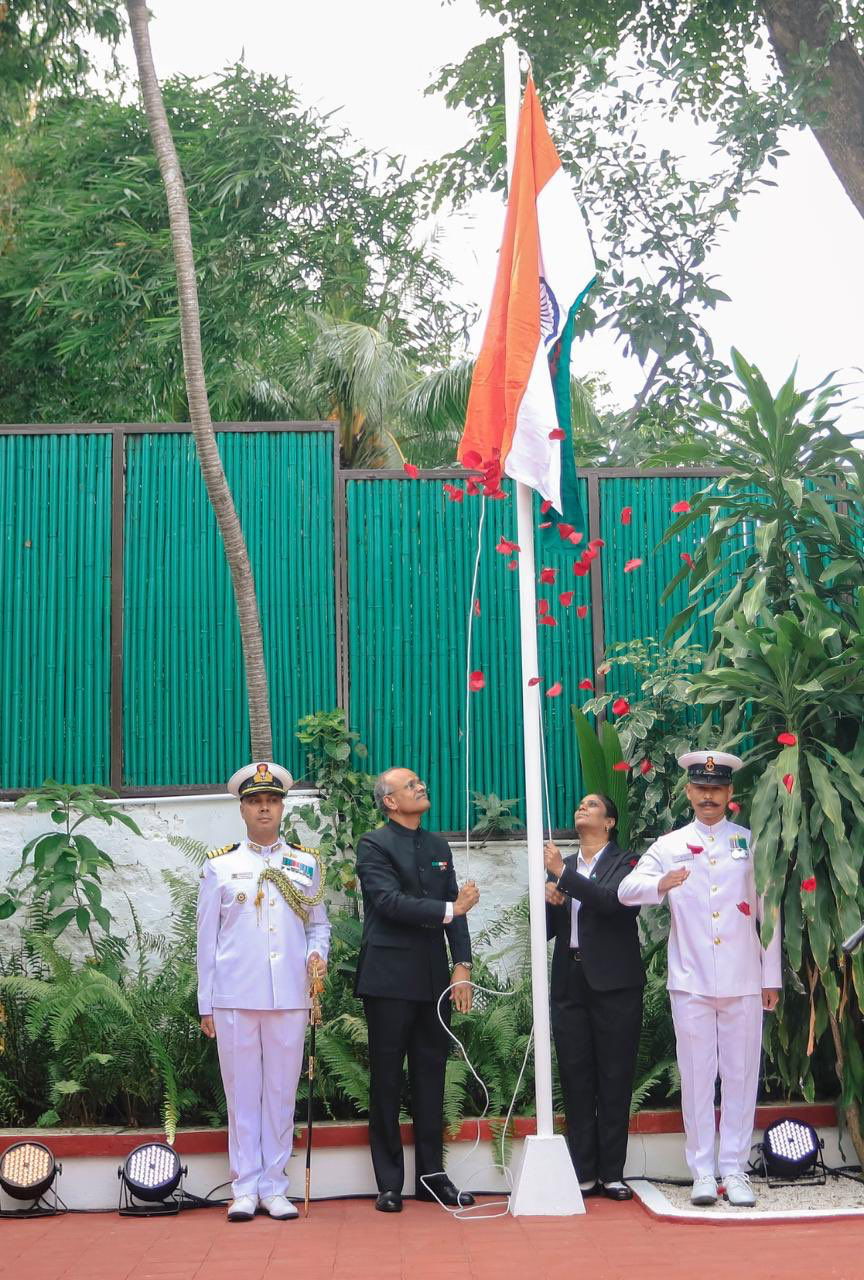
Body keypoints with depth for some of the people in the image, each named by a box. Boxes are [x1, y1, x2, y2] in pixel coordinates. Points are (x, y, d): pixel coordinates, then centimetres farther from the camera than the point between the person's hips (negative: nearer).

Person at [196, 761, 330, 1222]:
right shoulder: (219, 866, 6)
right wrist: (206, 1004, 4)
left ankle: (274, 1187, 13)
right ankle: (245, 1188, 10)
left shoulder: (305, 864, 10)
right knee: (242, 1092, 3)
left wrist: (317, 952, -8)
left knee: (282, 1092, 5)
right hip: (235, 995, -1)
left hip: (289, 996, 1)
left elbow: (319, 925, 16)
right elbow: (207, 938, 7)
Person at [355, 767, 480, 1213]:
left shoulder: (439, 847, 16)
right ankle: (389, 1183, 6)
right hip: (389, 979, -6)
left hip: (434, 978, 6)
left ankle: (432, 1176, 16)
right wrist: (449, 909, -13)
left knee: (431, 1077, 9)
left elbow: (458, 909, 10)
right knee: (386, 1081, 1)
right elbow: (391, 901, -16)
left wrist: (462, 966, -1)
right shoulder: (374, 845, -3)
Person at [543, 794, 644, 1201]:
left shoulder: (624, 863, 1)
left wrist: (562, 875, -21)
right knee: (576, 1080, 4)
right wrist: (547, 900, -6)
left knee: (615, 1081, 0)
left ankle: (611, 1174, 5)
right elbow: (546, 930, 14)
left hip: (614, 984, -4)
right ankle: (584, 1175, 8)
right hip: (570, 984, 4)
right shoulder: (563, 865, 16)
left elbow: (613, 900, -20)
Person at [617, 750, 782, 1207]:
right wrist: (660, 885, -27)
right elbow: (626, 890, -4)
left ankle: (735, 1170, 10)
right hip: (691, 981, 0)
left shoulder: (752, 843, 7)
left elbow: (769, 912, 8)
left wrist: (772, 977, 5)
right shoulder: (670, 845, 6)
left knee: (741, 1075, 3)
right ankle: (703, 1172, 8)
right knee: (696, 1075, 2)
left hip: (743, 981, 0)